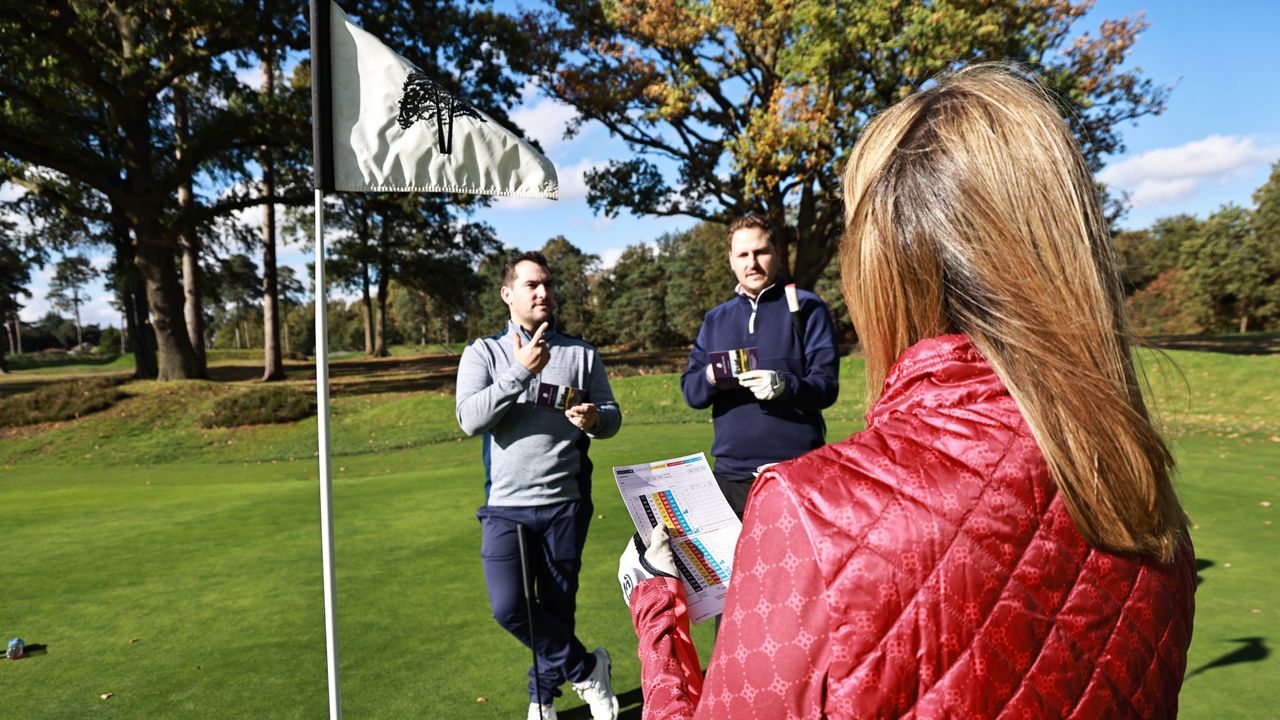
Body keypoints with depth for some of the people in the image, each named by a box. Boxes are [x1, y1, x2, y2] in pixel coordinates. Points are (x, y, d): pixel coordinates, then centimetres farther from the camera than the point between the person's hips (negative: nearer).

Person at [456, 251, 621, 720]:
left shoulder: (581, 354, 6)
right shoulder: (484, 353, 1)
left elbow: (612, 418, 7)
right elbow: (470, 419, -13)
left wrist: (594, 419, -17)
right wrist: (522, 371, -21)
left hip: (565, 504, 1)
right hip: (506, 505, -1)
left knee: (557, 608, 8)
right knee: (509, 608, -10)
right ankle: (587, 669, 14)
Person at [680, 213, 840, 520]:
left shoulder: (805, 307, 3)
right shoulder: (715, 319, 16)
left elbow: (827, 385, -4)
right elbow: (690, 390, 9)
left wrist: (785, 385, -25)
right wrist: (711, 378, -14)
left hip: (796, 469, -3)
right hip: (731, 470, 4)